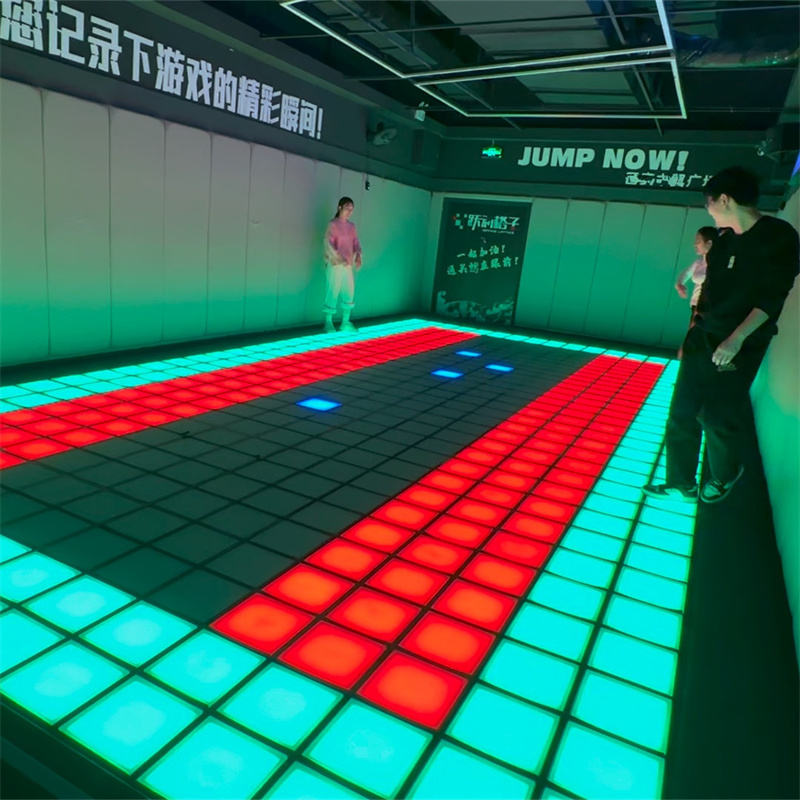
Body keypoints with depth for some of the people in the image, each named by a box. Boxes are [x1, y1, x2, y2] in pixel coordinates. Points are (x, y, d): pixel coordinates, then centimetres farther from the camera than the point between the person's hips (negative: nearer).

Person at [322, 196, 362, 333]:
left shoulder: (351, 226, 13)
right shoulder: (332, 224, -5)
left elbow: (356, 243, 11)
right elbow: (328, 244, -14)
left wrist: (358, 256, -9)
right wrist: (340, 258, -27)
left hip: (348, 265, 6)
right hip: (334, 265, -6)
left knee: (349, 293, 7)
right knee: (332, 293, -4)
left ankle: (345, 323, 17)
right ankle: (328, 324, 5)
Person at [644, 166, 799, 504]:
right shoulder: (725, 240, 9)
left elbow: (771, 298, -18)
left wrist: (736, 339, -26)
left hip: (739, 348, -7)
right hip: (702, 340, 7)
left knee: (718, 418, 2)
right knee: (682, 415, 4)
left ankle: (725, 477, 29)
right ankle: (681, 484, 15)